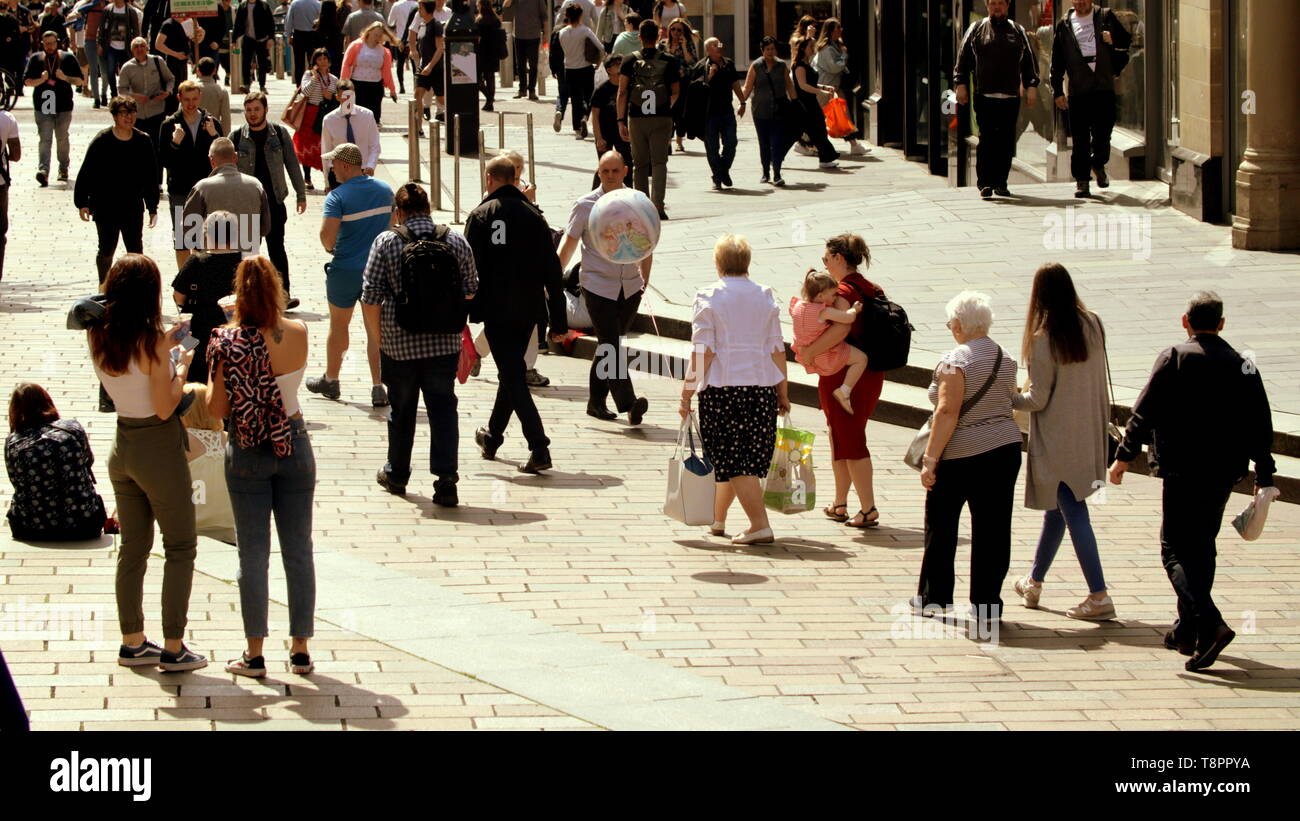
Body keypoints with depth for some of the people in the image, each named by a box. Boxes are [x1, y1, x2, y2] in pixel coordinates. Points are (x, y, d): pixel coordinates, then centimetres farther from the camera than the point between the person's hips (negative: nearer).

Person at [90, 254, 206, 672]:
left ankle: (133, 643, 21)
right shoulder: (151, 341, -21)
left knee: (133, 547, 15)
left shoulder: (100, 337, -2)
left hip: (122, 446, 7)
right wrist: (181, 367, -6)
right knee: (181, 548, 5)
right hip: (158, 450, -7)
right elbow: (165, 408, -19)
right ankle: (173, 648, 5)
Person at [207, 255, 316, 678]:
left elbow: (218, 409, -12)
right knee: (298, 550, 9)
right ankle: (300, 650, 13)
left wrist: (211, 377, 6)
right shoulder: (298, 334, -8)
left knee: (253, 553, 5)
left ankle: (254, 653, 8)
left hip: (248, 453, -2)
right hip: (294, 446, 2)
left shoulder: (231, 343, -15)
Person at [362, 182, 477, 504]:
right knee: (443, 408, 4)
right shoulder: (456, 241, 0)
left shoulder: (386, 242, -7)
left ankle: (396, 474, 28)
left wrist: (378, 337, 5)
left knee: (401, 409, 13)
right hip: (445, 343, 1)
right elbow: (470, 290, 10)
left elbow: (370, 296, -8)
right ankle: (446, 479, -7)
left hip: (399, 344, -1)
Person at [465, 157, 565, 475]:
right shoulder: (534, 215, 6)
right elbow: (552, 270, 5)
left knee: (513, 377, -5)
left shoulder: (481, 216, -5)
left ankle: (539, 448, -17)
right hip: (529, 310, 5)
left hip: (496, 309, -5)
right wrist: (558, 321, 8)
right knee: (511, 373, 21)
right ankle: (492, 437, 37)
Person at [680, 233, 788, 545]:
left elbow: (703, 351, -9)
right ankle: (717, 519, 31)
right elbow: (777, 348, 7)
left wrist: (687, 393, -5)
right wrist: (782, 392, 13)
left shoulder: (709, 297, -4)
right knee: (747, 457, 16)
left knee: (733, 460, -1)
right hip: (761, 386, 5)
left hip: (722, 387, -5)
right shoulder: (765, 297, 7)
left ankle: (760, 526, -9)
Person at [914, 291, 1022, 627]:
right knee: (992, 527, 6)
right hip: (1005, 448, 6)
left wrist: (930, 459, -18)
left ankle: (933, 596, 22)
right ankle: (987, 606, 4)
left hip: (960, 455, -6)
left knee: (941, 526, 12)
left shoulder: (956, 361, -15)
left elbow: (947, 413, -20)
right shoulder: (1005, 359, 7)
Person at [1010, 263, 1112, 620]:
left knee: (1072, 513, -3)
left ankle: (1099, 595, -7)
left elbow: (1037, 399, -16)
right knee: (1057, 508, 20)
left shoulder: (1045, 339, -19)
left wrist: (1009, 397, 1)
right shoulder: (1092, 326, -1)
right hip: (1088, 436, 7)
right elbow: (1095, 381, 8)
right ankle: (1034, 582, 33)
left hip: (1058, 440, -7)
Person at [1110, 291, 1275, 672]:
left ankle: (1209, 625, -24)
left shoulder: (1174, 359, -7)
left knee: (1176, 550, -4)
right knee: (1201, 547, 18)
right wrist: (1264, 476, 15)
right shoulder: (1243, 366, 6)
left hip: (1183, 471, -5)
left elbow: (1145, 412, -9)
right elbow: (1261, 427, 7)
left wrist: (1125, 456, -1)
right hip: (1224, 473, 5)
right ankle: (1187, 632, 23)